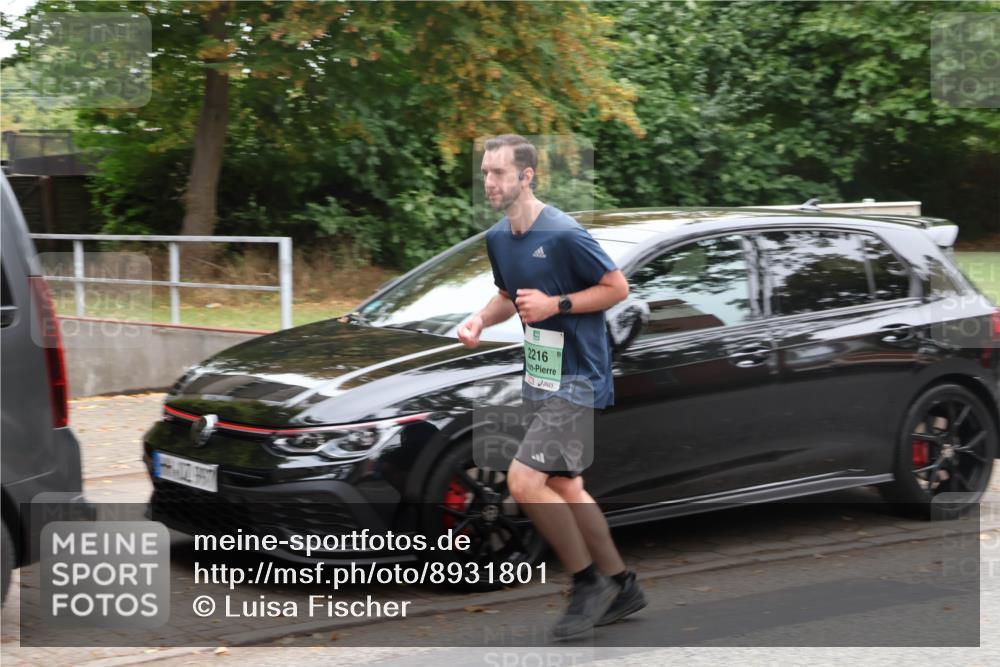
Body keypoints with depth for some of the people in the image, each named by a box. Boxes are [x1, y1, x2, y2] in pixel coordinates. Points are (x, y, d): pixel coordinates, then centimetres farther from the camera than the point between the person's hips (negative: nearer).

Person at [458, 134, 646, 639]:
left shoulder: (563, 234, -19)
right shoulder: (497, 238, 5)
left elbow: (617, 288, -13)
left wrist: (556, 304, -21)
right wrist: (481, 320, 1)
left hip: (575, 378, -9)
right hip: (540, 376, 9)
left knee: (524, 481, -15)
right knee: (564, 488, 14)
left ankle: (589, 582, 2)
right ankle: (621, 586, 28)